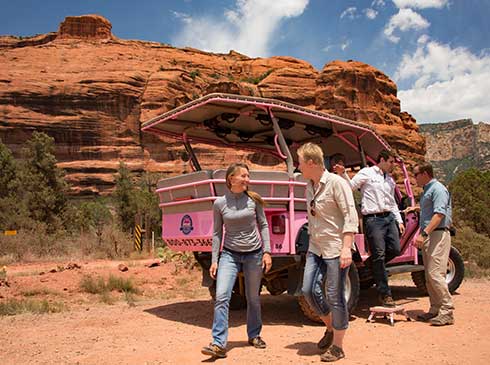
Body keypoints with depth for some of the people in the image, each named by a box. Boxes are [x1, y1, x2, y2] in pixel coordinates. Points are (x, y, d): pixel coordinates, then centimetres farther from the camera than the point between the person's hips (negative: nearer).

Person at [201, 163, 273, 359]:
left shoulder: (253, 199, -3)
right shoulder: (219, 203, -3)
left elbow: (263, 225, 4)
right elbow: (217, 232, 3)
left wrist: (267, 251, -3)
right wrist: (214, 260, 0)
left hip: (254, 254, 1)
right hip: (229, 254, 0)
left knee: (253, 298, 11)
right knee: (221, 296, -13)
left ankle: (254, 335, 31)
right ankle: (219, 344, -8)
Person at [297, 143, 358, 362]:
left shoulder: (336, 183, -13)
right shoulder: (309, 187, 9)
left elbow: (350, 216, -16)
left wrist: (346, 248, -23)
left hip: (335, 248, -7)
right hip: (315, 248, 7)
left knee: (335, 296, 0)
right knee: (309, 290, 4)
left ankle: (337, 346, 15)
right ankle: (330, 327, 29)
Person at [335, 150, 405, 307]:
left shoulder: (390, 180, 22)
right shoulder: (367, 173, 1)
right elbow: (350, 186, -7)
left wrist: (399, 220, 18)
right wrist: (343, 174, -24)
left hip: (389, 217, 7)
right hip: (373, 219, -7)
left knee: (395, 249, -2)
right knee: (379, 255, -5)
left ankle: (375, 267, 26)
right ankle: (385, 294, 3)